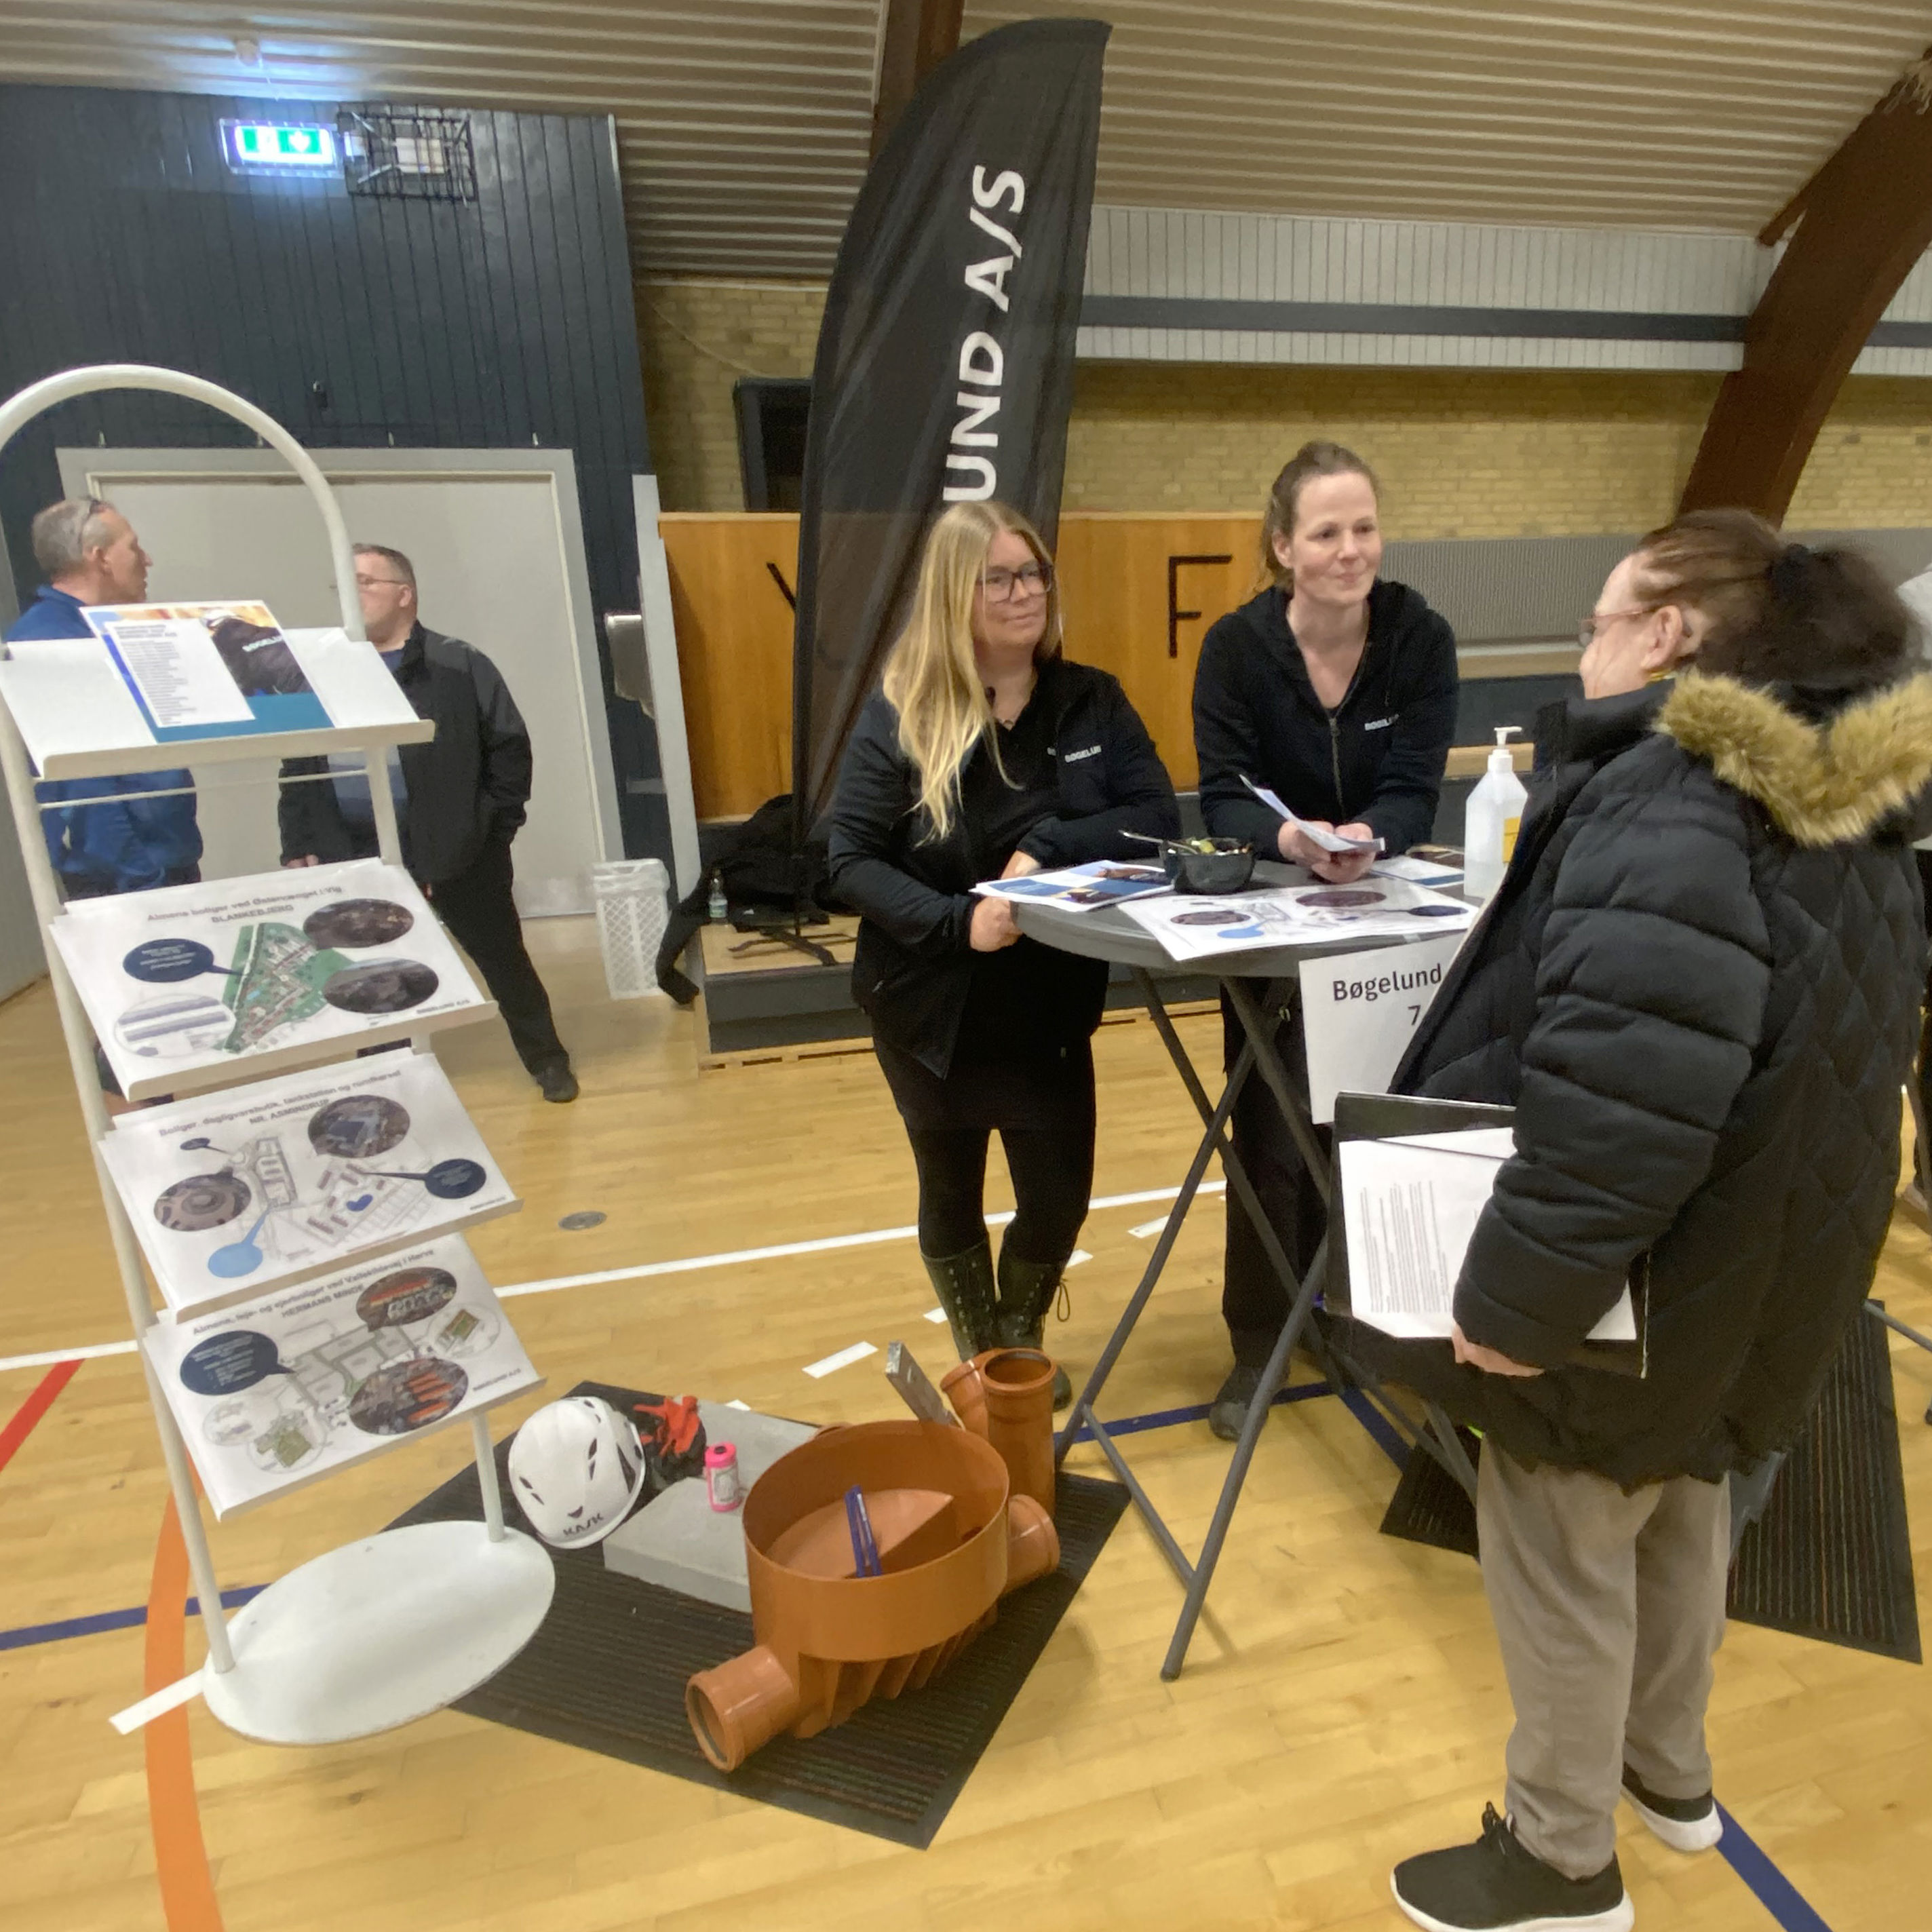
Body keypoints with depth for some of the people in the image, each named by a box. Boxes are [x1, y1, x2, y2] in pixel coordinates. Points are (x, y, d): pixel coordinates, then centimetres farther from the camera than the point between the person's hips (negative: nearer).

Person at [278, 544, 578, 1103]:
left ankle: (547, 1060, 24)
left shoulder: (458, 666, -4)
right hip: (357, 859, 4)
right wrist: (298, 847, 4)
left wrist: (488, 835, -7)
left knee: (502, 958, 8)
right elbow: (296, 771, 12)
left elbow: (509, 751, -4)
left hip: (454, 854, -3)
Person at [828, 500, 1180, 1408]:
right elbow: (852, 862, -13)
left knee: (1059, 1199, 8)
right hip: (931, 1007, -1)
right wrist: (957, 920, -27)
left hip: (1050, 1004, 2)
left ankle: (1023, 1347, 41)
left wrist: (1047, 846, -25)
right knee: (951, 1196, 16)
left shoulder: (1090, 700, -2)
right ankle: (978, 1362, 44)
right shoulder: (901, 716, -11)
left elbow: (1158, 816, -11)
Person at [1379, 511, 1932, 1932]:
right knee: (1679, 1502, 27)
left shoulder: (1664, 800, -26)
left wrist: (1518, 1293, -28)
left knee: (1560, 1555, 11)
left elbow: (1621, 1099, -36)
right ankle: (1669, 1769, 50)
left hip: (1641, 1271, -9)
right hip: (1756, 1256, 9)